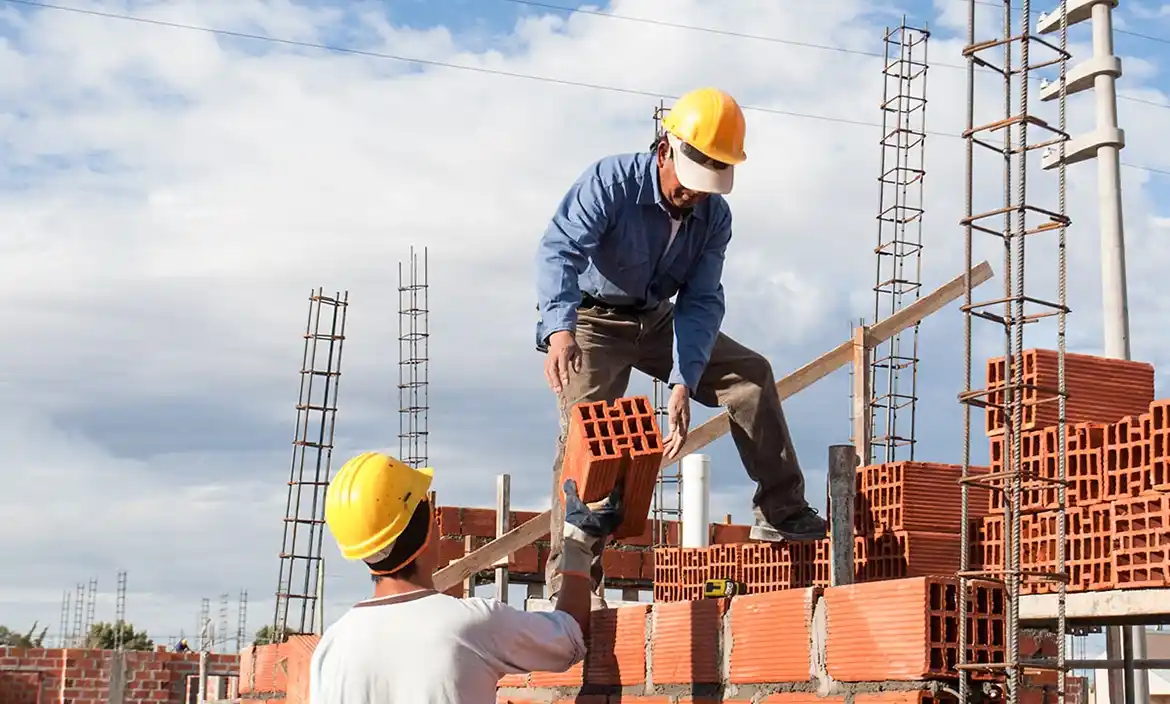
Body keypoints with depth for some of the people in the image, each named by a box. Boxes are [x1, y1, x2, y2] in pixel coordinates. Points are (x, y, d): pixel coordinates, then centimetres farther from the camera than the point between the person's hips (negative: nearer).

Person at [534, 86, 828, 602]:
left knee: (751, 374, -3)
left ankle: (781, 513, 3)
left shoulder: (714, 215, -9)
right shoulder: (611, 182, -25)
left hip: (657, 321, 5)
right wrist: (559, 328, -56)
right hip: (592, 322, -5)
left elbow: (701, 301, -12)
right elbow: (559, 249, -37)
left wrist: (682, 384, -26)